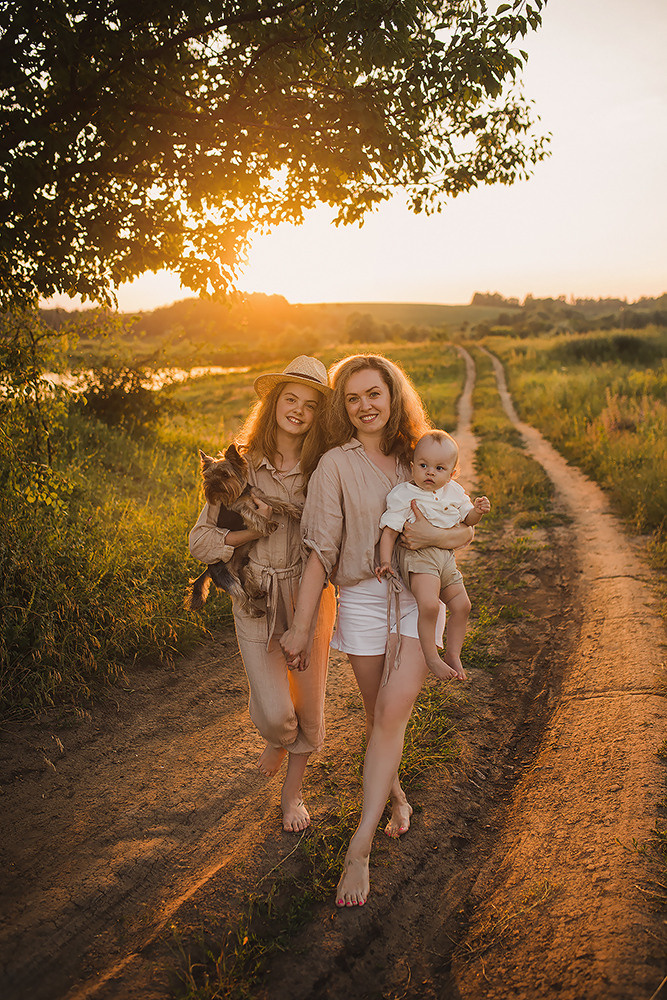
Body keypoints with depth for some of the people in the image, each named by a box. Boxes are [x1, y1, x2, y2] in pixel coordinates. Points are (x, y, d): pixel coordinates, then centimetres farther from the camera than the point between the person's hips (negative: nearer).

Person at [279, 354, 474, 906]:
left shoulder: (418, 457, 5)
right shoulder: (336, 465, -3)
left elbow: (467, 529, 7)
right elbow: (321, 551, -4)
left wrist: (439, 535, -16)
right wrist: (300, 627, -5)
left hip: (420, 597, 1)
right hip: (363, 599, 0)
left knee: (392, 713, -11)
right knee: (380, 717, 11)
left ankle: (360, 848, -6)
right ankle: (396, 797, 41)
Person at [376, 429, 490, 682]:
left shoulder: (454, 491, 9)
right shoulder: (403, 495, -7)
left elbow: (467, 519, 19)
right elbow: (389, 530, -8)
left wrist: (478, 511, -3)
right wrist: (385, 561, -16)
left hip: (446, 557, 7)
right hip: (417, 556, -7)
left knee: (461, 605, 7)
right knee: (429, 604, -25)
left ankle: (453, 653, 25)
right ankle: (431, 657, -10)